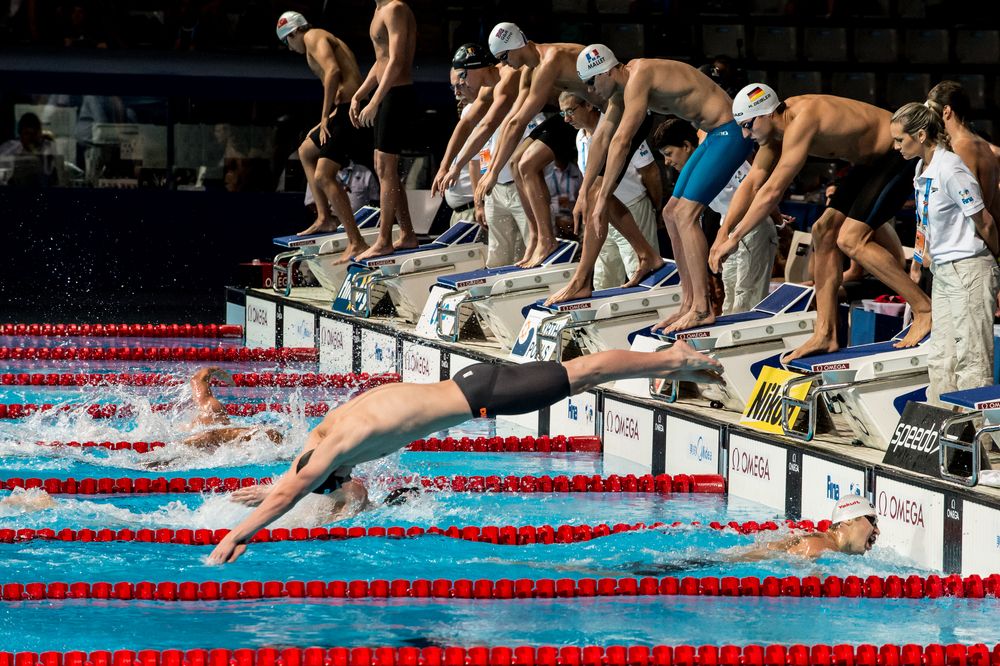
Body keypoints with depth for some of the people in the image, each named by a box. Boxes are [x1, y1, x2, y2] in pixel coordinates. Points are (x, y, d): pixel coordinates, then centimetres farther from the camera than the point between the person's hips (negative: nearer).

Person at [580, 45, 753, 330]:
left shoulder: (639, 78, -21)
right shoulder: (626, 80, 9)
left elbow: (621, 142, -21)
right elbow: (605, 136, 19)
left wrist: (603, 196, -17)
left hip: (730, 132, -10)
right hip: (715, 135, 10)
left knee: (685, 214, -16)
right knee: (671, 213, 9)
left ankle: (702, 309, -16)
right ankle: (689, 303, 11)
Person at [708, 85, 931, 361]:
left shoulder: (801, 122, -29)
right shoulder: (775, 127, 0)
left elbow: (772, 192, -29)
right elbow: (752, 183, 6)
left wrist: (734, 237, -23)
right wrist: (724, 232, -3)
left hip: (901, 155, -10)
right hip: (871, 160, 10)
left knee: (850, 239, -18)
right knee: (825, 232, 5)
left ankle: (924, 310, -11)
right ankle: (825, 335, 6)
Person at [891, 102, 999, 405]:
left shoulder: (950, 169, -19)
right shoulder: (922, 170, 9)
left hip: (968, 270, -9)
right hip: (942, 272, 9)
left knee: (971, 359, -6)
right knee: (941, 359, 11)